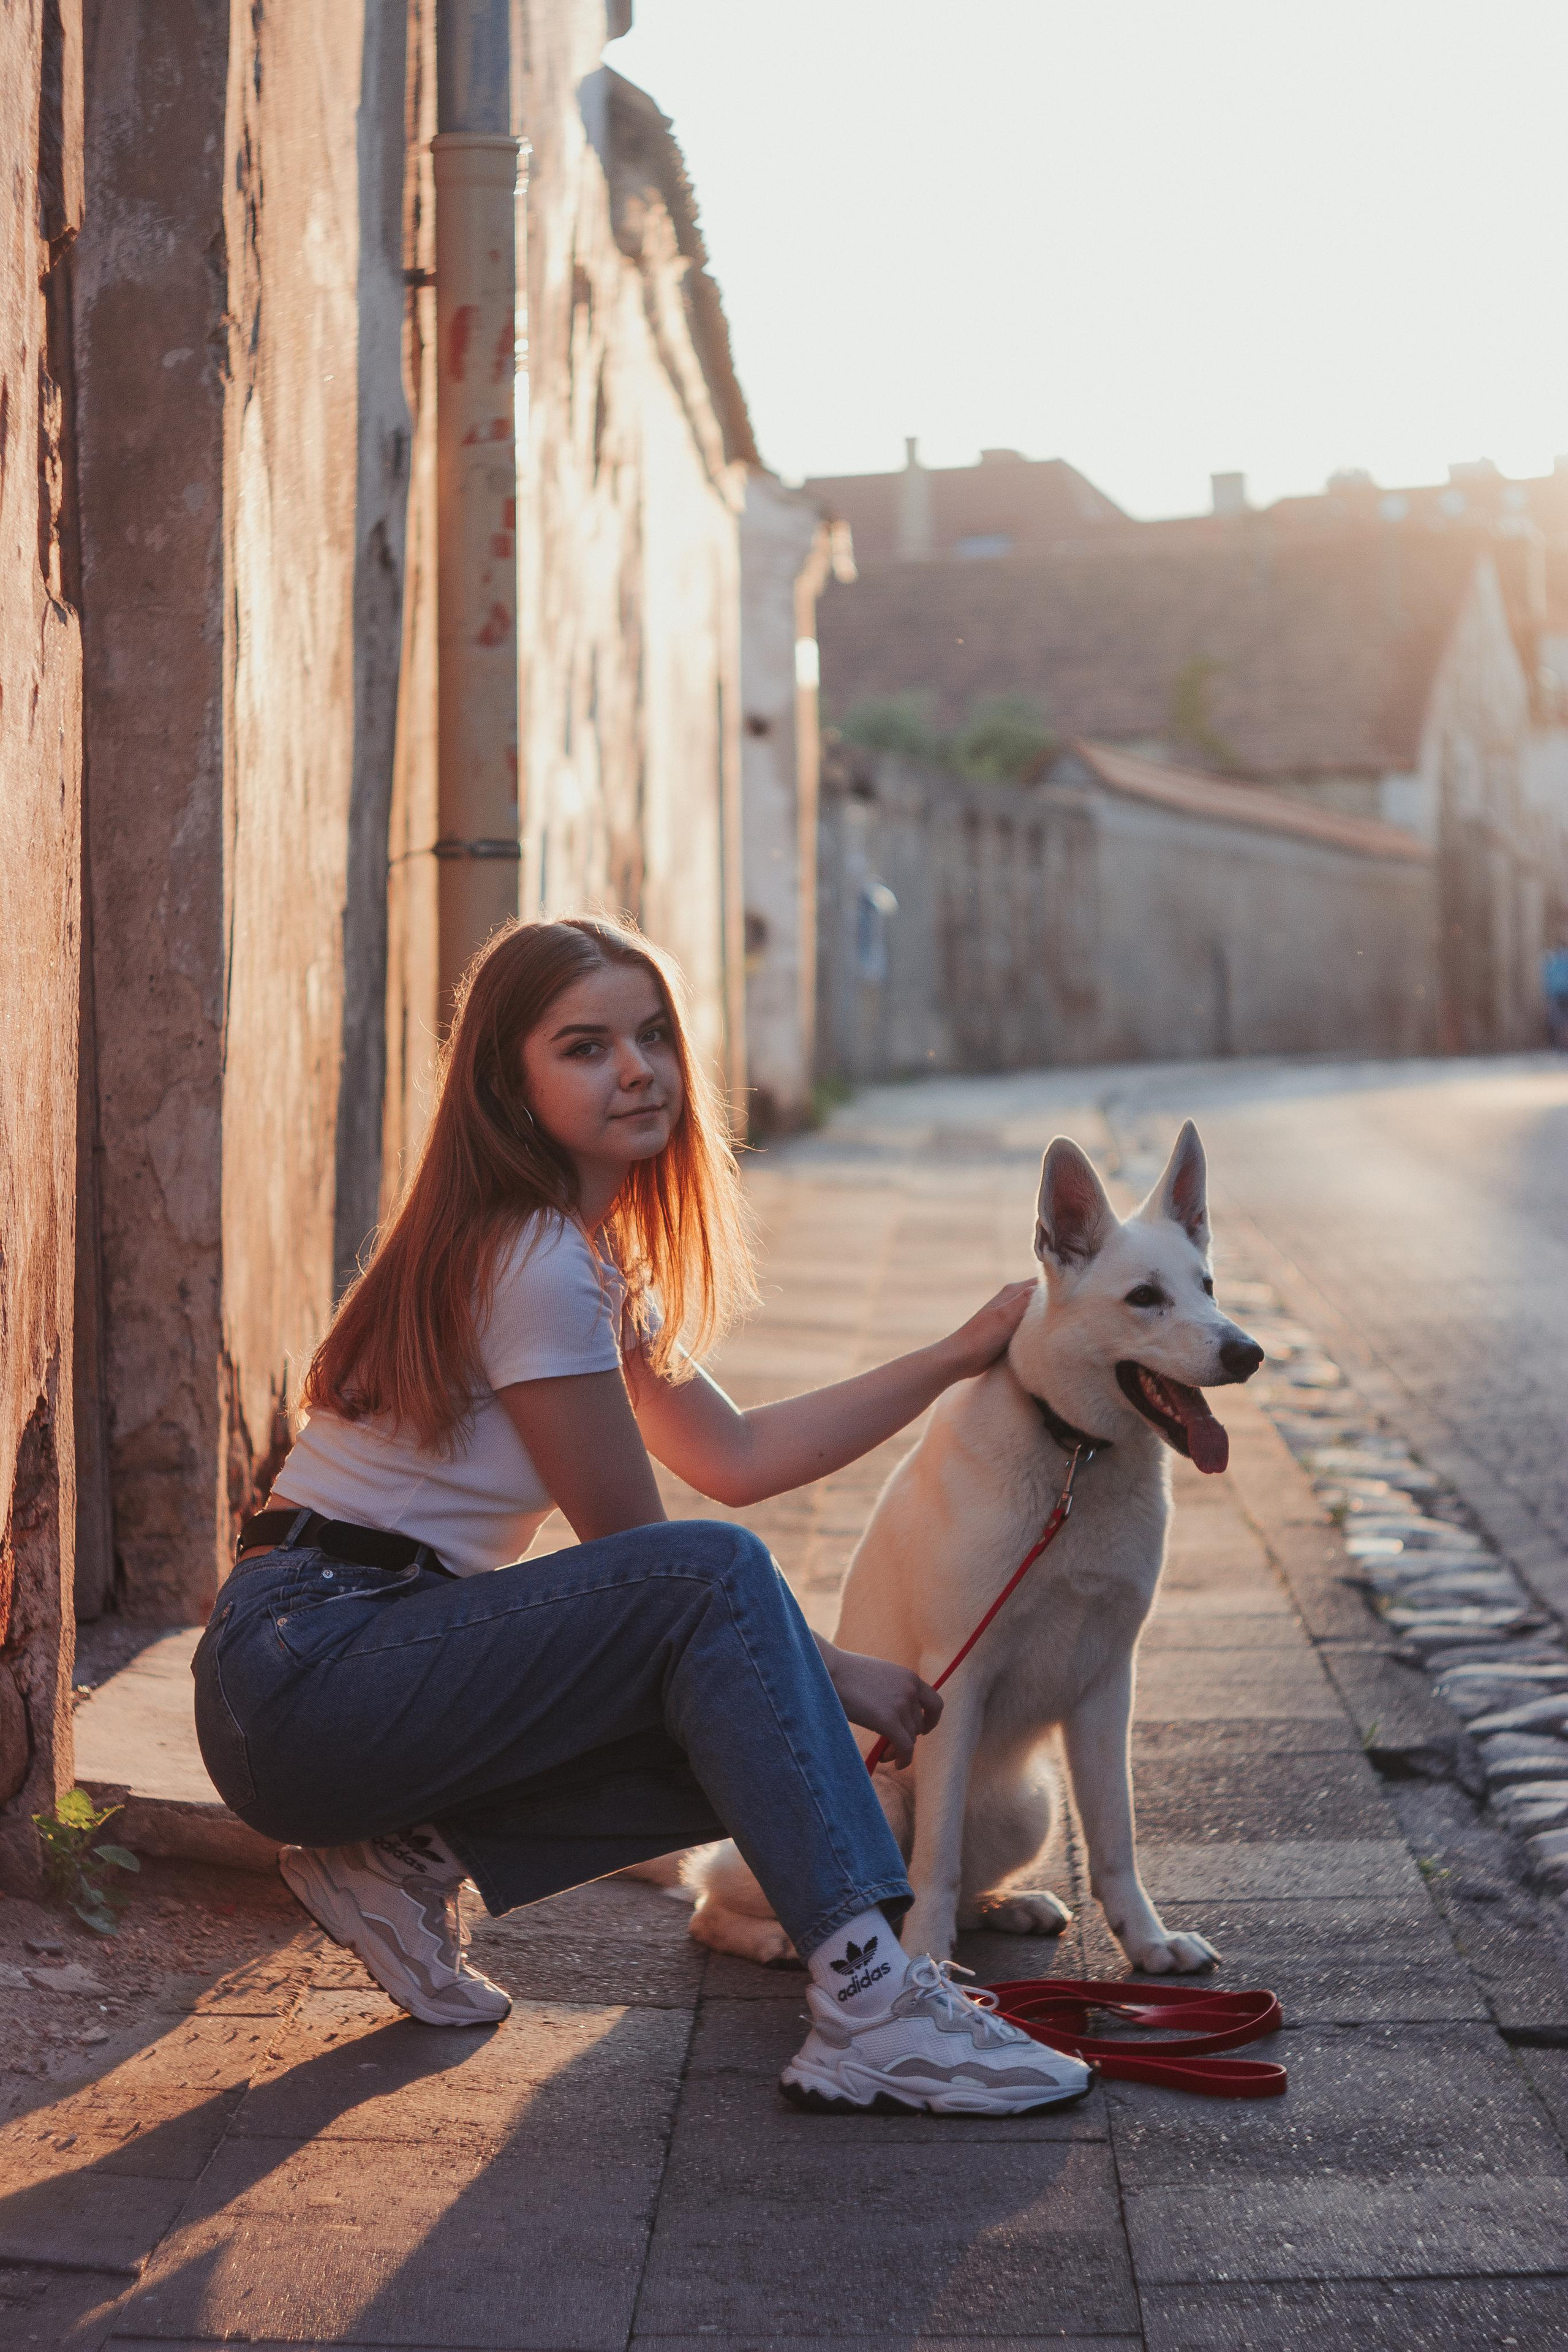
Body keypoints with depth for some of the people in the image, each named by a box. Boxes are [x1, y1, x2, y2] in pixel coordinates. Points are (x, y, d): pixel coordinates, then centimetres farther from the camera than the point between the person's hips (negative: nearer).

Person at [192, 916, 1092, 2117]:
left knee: (754, 1733, -1)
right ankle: (869, 2003, -30)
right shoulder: (536, 1265, -16)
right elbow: (643, 1557, -12)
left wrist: (960, 1355, 14)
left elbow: (737, 1456, 16)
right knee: (716, 1577, -25)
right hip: (306, 1672, -9)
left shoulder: (585, 1250, 15)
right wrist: (832, 1671, -3)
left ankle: (411, 1856, 4)